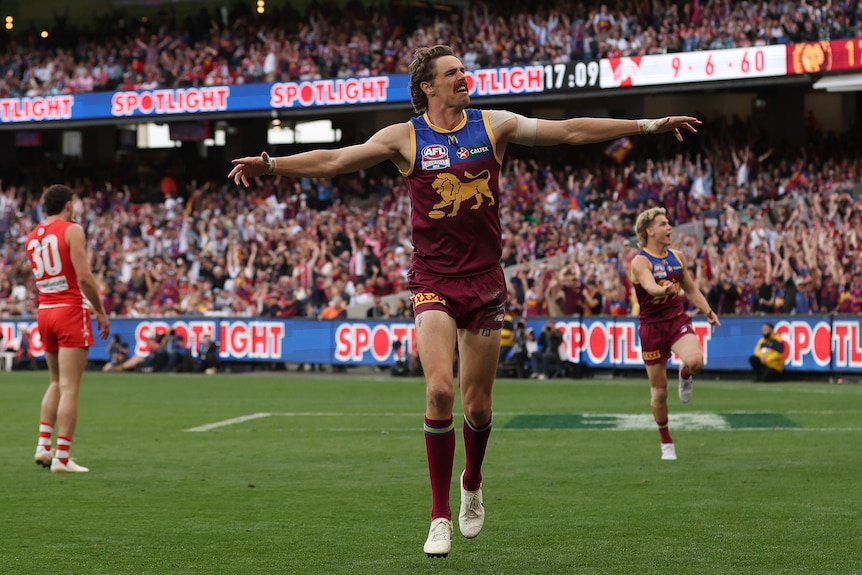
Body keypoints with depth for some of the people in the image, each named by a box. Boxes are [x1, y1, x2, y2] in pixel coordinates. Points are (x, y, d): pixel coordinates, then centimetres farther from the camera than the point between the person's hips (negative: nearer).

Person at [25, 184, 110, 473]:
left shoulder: (32, 237, 12)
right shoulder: (72, 230, -7)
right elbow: (84, 277, -15)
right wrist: (101, 312, -9)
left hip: (44, 311, 7)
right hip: (71, 311, -7)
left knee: (56, 382, 21)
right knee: (69, 388, -5)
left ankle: (43, 445, 13)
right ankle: (61, 458, -7)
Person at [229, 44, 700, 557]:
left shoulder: (494, 125, 4)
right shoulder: (405, 137, -1)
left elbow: (571, 130, 5)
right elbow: (334, 160, -2)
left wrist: (648, 126, 5)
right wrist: (271, 165, -13)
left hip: (485, 280, 2)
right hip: (433, 280, -2)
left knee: (477, 405, 6)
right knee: (440, 390, -19)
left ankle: (472, 486, 38)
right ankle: (441, 516, -7)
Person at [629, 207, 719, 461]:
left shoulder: (677, 256, 7)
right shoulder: (640, 262, -12)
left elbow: (691, 289, 19)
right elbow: (650, 286, -34)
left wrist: (708, 311, 6)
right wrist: (664, 289, -55)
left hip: (678, 320, 3)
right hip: (651, 326, -3)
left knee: (695, 361, -30)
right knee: (659, 391, 3)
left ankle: (685, 375, 9)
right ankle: (666, 443, 22)